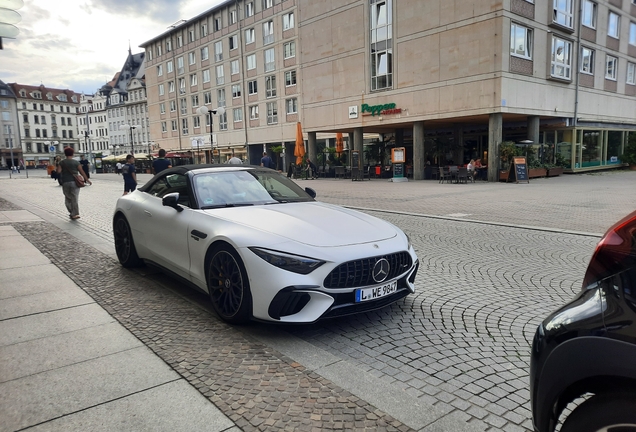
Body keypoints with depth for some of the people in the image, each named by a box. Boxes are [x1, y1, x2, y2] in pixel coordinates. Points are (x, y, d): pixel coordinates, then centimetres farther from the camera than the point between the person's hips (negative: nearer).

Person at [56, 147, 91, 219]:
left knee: (68, 198, 15)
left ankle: (71, 213, 15)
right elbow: (82, 172, -2)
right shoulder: (76, 162, 1)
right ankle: (75, 213, -8)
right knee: (75, 198, -2)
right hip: (74, 182, -1)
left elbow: (58, 171, -7)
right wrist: (87, 180, 5)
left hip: (65, 182, 1)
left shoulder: (61, 162, 4)